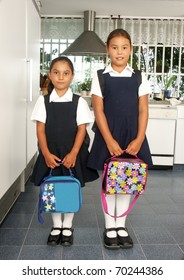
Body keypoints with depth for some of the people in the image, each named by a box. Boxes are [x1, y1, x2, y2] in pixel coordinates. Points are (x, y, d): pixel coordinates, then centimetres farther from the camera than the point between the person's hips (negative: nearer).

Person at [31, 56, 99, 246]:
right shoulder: (43, 101, 0)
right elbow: (40, 129, -2)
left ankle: (67, 227, 26)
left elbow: (81, 129, -5)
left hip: (72, 154, -1)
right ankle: (56, 226, 27)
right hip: (50, 154, 1)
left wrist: (73, 153, -15)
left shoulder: (79, 102, -3)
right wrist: (46, 154, -12)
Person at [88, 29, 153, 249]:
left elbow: (143, 111, 1)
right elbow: (99, 111, -6)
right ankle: (110, 227, 21)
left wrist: (139, 139, -10)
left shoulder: (139, 77, 3)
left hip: (132, 137, 2)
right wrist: (110, 141, -14)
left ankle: (121, 225, 25)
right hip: (108, 136, -1)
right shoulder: (100, 77, -2)